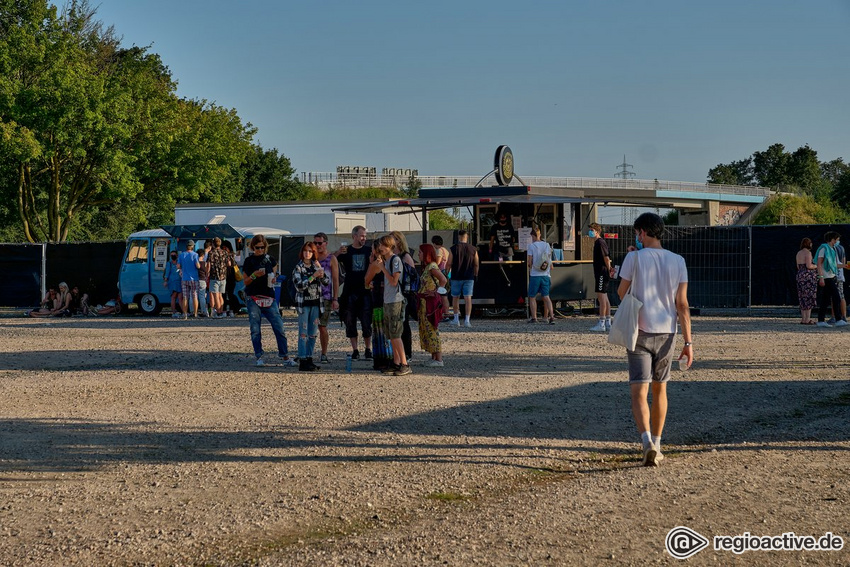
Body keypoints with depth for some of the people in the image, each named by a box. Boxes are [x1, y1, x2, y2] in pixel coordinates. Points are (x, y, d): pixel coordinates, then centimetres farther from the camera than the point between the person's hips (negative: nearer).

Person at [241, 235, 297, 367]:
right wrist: (254, 275, -13)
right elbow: (245, 282, 5)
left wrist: (273, 279, 0)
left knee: (279, 326, -5)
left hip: (269, 298, 2)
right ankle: (259, 357, 5)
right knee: (255, 329, -2)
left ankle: (285, 356, -1)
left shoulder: (270, 259, 11)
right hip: (253, 299, -2)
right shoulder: (249, 261, 4)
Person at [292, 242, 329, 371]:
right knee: (303, 333, -7)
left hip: (316, 303, 5)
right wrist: (314, 276, -21)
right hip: (303, 303, -5)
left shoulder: (316, 266, 10)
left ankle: (309, 359, 14)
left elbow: (327, 282, 5)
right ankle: (302, 361, -6)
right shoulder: (298, 267, -4)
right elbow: (299, 285, -16)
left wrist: (321, 270, -10)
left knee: (313, 334, 7)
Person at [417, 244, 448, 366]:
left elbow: (443, 279, -27)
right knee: (427, 329, 12)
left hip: (431, 301, -10)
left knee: (431, 329, -8)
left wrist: (436, 292, -21)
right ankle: (434, 357, 18)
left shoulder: (432, 267, -15)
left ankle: (439, 359, -5)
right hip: (425, 301, 10)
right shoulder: (426, 267, 14)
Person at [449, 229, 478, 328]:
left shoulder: (454, 249, -5)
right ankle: (467, 320, -9)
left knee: (455, 297, 14)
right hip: (469, 277, 1)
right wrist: (475, 275, 16)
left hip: (456, 277, -1)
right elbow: (476, 264, 4)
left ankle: (456, 319, 18)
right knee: (468, 298, -1)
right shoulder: (473, 249, 0)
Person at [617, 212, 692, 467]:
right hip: (666, 333, 3)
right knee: (659, 390, 18)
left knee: (639, 392, -7)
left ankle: (647, 442, -28)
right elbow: (682, 305, -1)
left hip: (640, 332, -3)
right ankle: (656, 445, 26)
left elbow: (621, 293, 4)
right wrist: (688, 342, 1)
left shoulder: (635, 258, -7)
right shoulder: (677, 261, 2)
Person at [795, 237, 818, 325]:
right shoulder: (808, 252, -12)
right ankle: (807, 319, -9)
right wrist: (816, 266, -1)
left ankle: (803, 319, 10)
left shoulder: (798, 253, 13)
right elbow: (808, 266, -19)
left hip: (800, 275, 8)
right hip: (808, 276, -8)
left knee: (803, 298, 10)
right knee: (809, 298, -6)